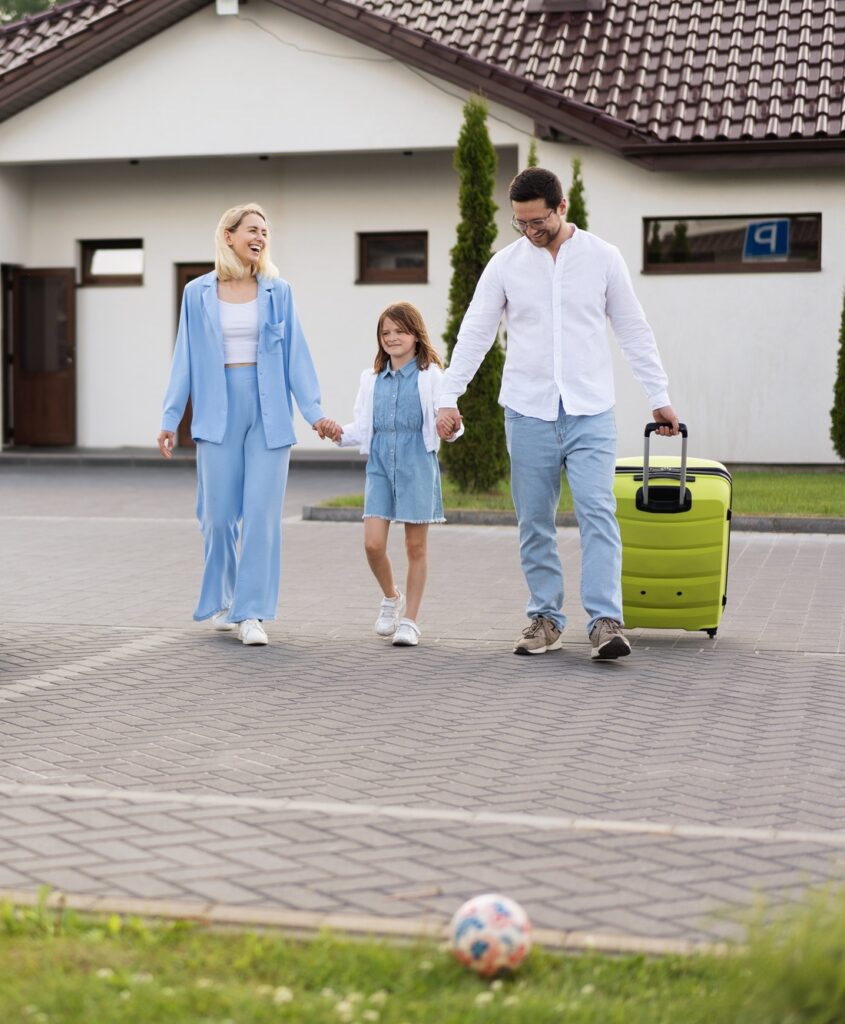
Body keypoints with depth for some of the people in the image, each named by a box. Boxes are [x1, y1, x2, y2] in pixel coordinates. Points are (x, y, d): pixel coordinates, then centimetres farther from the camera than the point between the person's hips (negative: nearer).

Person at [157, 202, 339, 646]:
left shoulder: (278, 291, 5)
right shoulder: (198, 293, 5)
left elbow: (296, 355, 4)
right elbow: (185, 360, 7)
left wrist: (313, 411, -3)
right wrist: (170, 418, 4)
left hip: (268, 411, 0)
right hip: (218, 412, 0)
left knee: (262, 513, -5)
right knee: (219, 514, 3)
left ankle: (252, 613, 0)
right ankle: (223, 601, 24)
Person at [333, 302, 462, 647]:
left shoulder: (431, 376, -1)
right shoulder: (372, 379, 13)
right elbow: (363, 426, 15)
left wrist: (451, 429, -27)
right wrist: (342, 435, -4)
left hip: (417, 463, -3)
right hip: (380, 463, 3)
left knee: (416, 546, 3)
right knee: (372, 543, -6)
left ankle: (409, 619, 12)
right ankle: (391, 597, 23)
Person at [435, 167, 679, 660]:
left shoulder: (602, 257, 2)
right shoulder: (506, 264, 4)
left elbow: (634, 331, 7)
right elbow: (474, 333, 6)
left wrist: (660, 398, 6)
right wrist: (449, 398, -2)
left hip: (591, 411, -2)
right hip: (528, 413, 2)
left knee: (598, 514, -12)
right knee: (535, 522, 5)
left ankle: (606, 622, -15)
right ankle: (545, 619, 15)